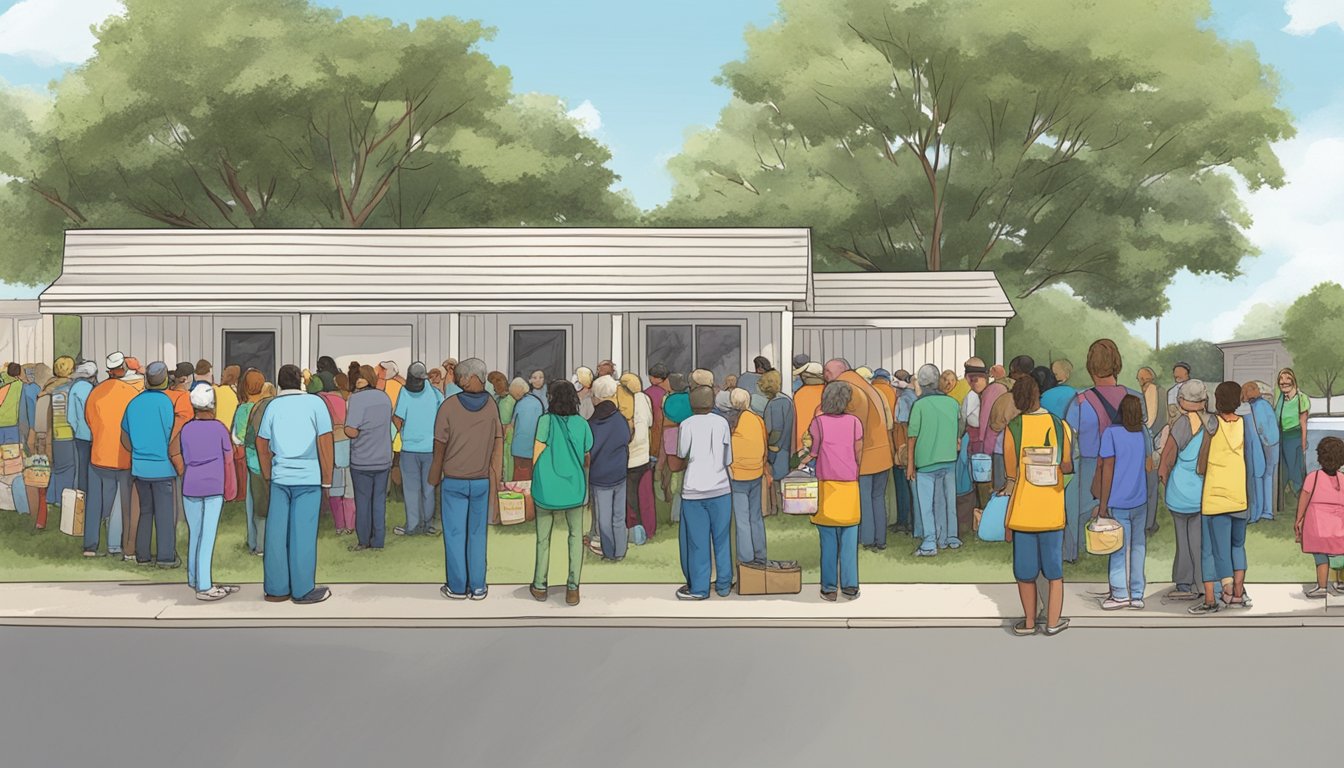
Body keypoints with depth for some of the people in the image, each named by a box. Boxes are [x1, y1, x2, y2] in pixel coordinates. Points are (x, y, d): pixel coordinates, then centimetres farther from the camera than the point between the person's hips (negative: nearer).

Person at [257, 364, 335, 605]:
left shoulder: (273, 406, 7)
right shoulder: (314, 403, -3)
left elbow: (262, 443, 10)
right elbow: (325, 441, -8)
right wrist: (327, 477, -2)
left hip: (280, 477, 4)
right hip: (308, 477, -4)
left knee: (276, 533, 7)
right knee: (303, 535, 0)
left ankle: (276, 589, 14)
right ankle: (303, 591, 6)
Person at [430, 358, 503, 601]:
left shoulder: (449, 406, -14)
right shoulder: (491, 406, -6)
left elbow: (440, 446, -7)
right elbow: (497, 445, -4)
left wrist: (434, 478, 7)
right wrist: (495, 481, 4)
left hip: (453, 481, -2)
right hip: (482, 481, 2)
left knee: (455, 534, 7)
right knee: (477, 534, 11)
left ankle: (457, 587, 13)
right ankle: (478, 587, 14)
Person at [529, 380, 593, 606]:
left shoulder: (546, 421, -9)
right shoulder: (581, 424, -1)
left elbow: (536, 456, -7)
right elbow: (586, 459, 6)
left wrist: (535, 480, 9)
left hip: (547, 488, -1)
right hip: (574, 488, 1)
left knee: (543, 538, 12)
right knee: (576, 536, 13)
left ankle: (540, 586, 20)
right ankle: (573, 586, 4)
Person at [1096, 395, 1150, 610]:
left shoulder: (1111, 433, -10)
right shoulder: (1142, 434, 6)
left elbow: (1107, 469, -11)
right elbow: (1146, 467, 15)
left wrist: (1103, 504, -8)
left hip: (1119, 503, -5)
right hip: (1140, 501, 5)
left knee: (1119, 548, 2)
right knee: (1138, 547, 9)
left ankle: (1121, 594, 6)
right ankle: (1137, 594, 12)